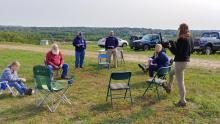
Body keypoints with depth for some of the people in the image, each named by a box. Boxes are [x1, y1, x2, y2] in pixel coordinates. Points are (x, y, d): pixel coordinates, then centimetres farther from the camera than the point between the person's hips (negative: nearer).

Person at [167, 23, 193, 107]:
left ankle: (183, 101, 6)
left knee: (180, 82, -1)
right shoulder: (190, 38, 8)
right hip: (186, 60, 10)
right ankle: (169, 88, 47)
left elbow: (176, 52, -20)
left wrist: (171, 46, -3)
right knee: (171, 73, 30)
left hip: (180, 61, -10)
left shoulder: (181, 39, -19)